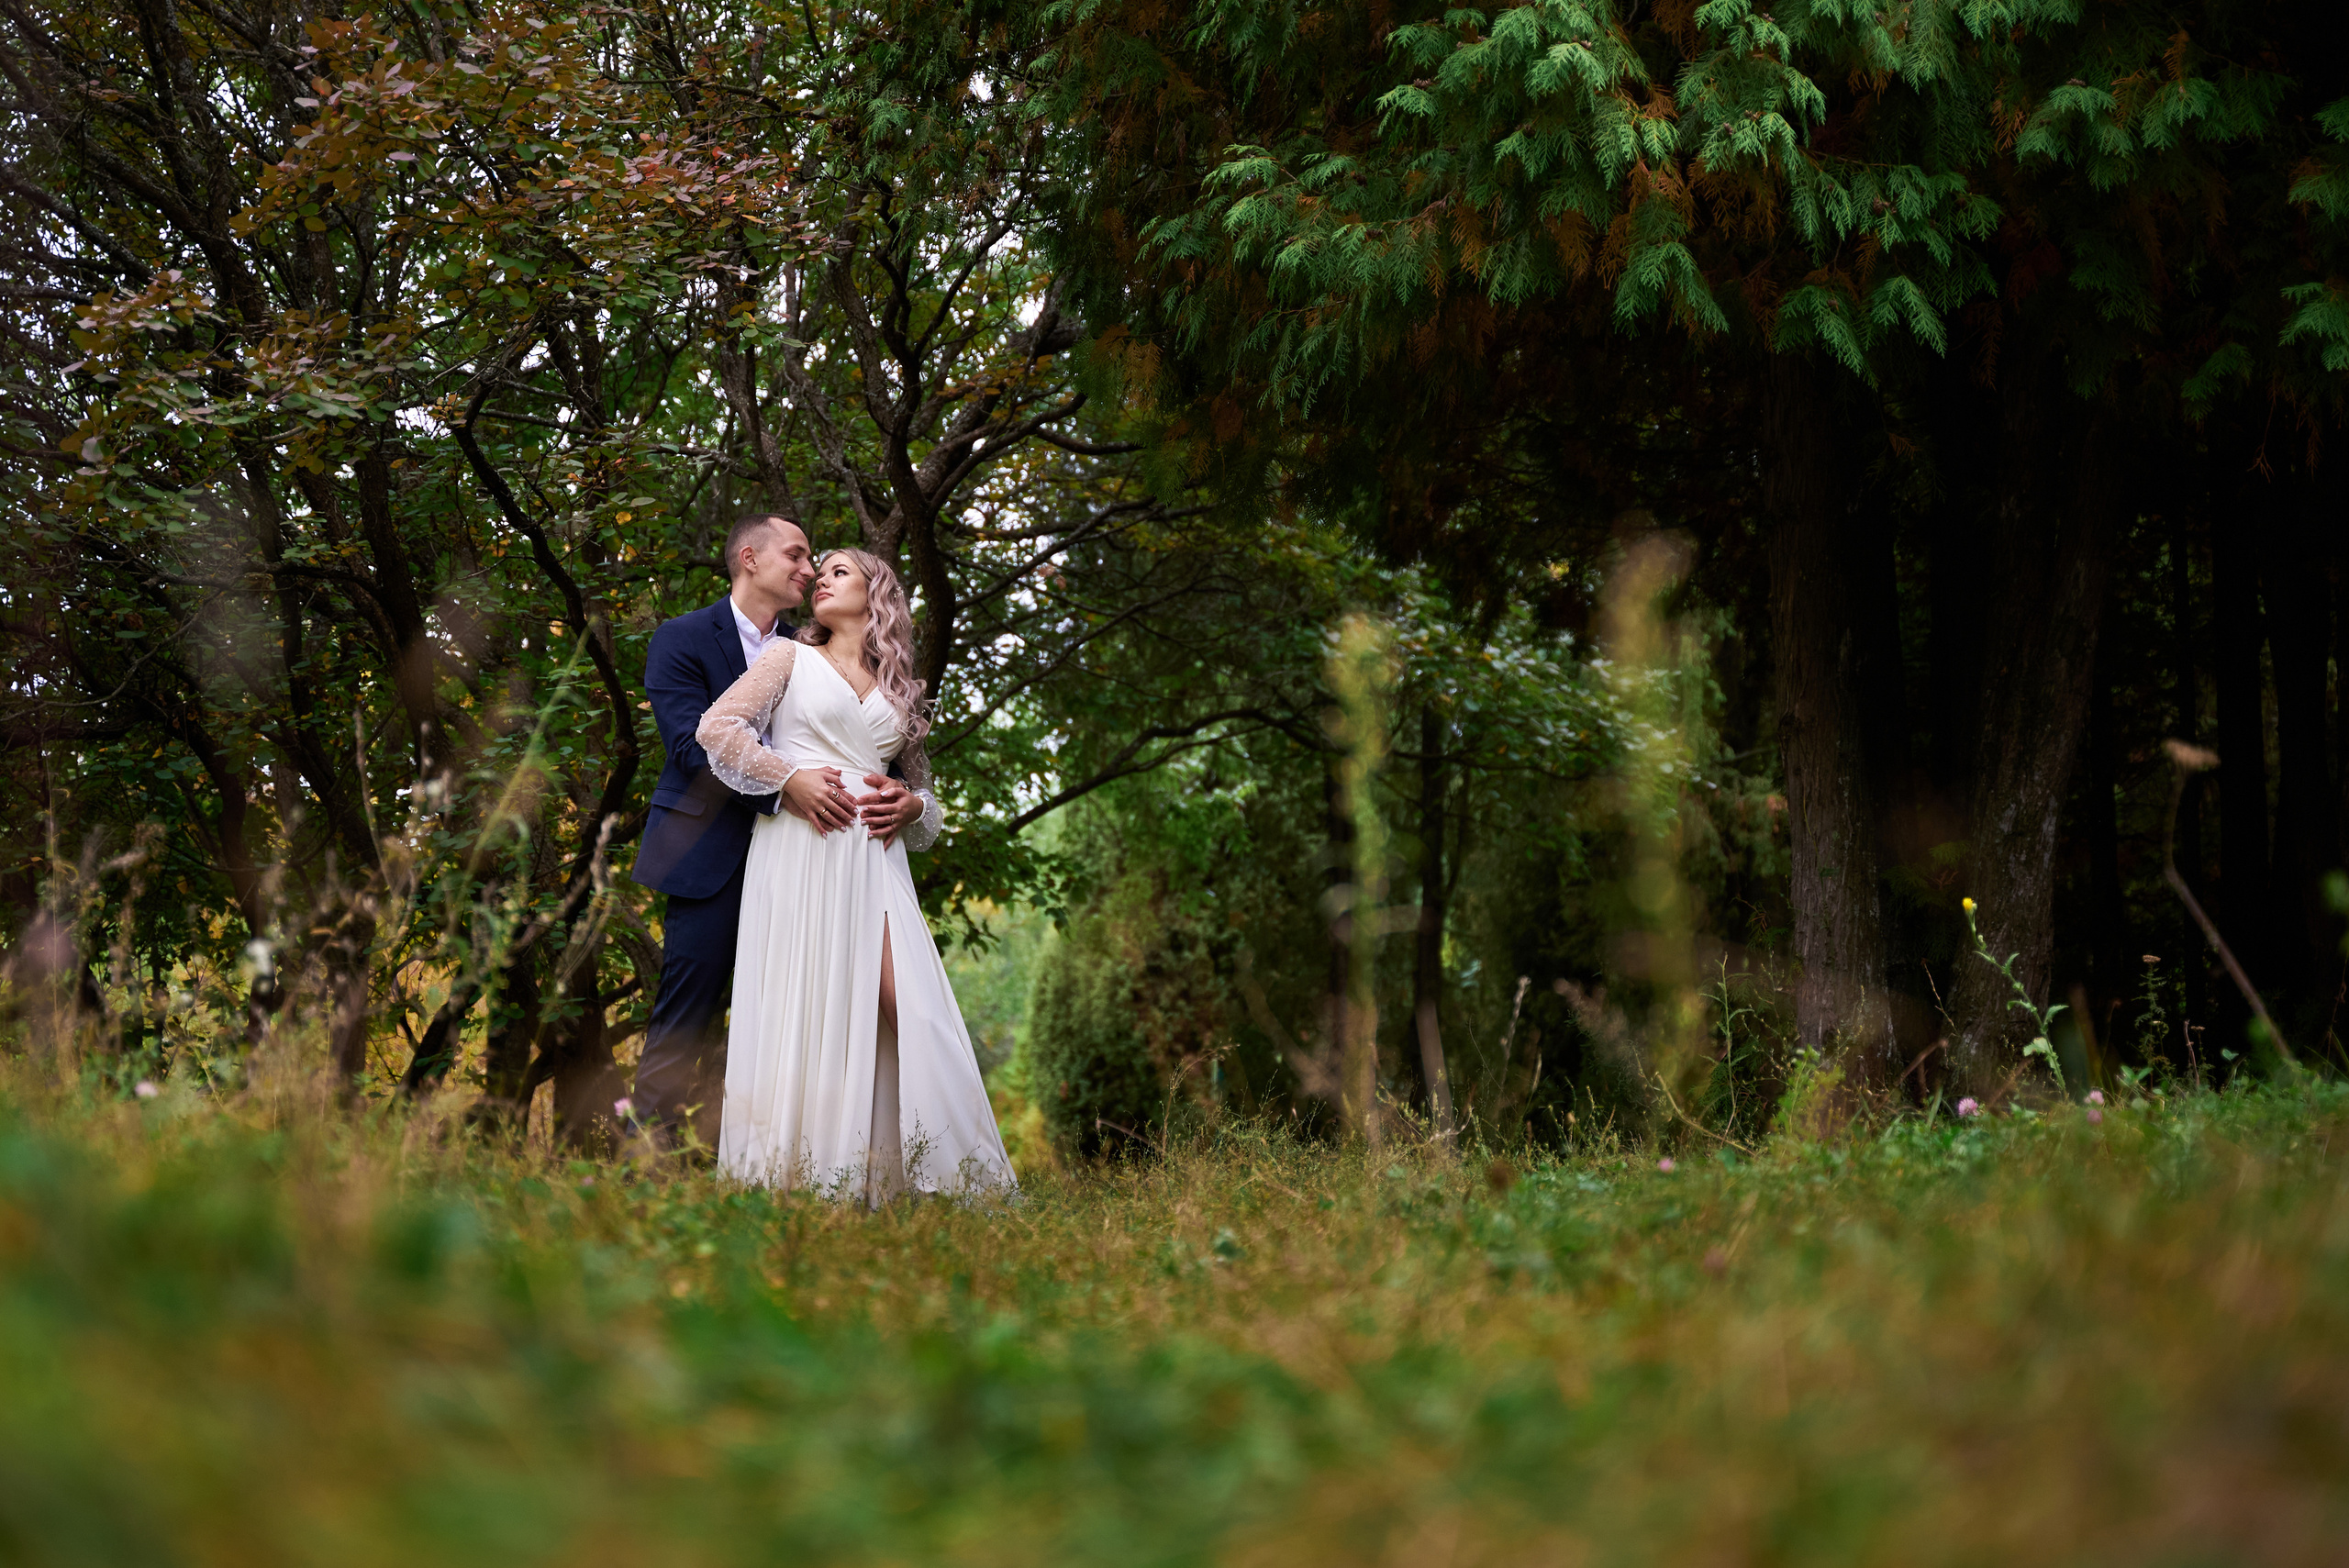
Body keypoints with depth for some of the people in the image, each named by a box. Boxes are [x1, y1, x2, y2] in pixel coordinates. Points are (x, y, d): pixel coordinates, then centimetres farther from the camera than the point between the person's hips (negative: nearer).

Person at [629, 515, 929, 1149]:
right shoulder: (683, 638, 1)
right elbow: (693, 745, -13)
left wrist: (910, 799, -12)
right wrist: (785, 786, -26)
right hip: (711, 856, -5)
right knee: (687, 1016, -7)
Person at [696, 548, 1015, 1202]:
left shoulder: (899, 692, 23)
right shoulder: (791, 657, 14)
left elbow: (924, 789, 27)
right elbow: (716, 726, 3)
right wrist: (793, 777, -7)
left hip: (874, 855, 2)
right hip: (799, 847, -2)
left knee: (909, 1008, -12)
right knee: (804, 1008, -10)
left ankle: (937, 1175, -13)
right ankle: (800, 1177, -7)